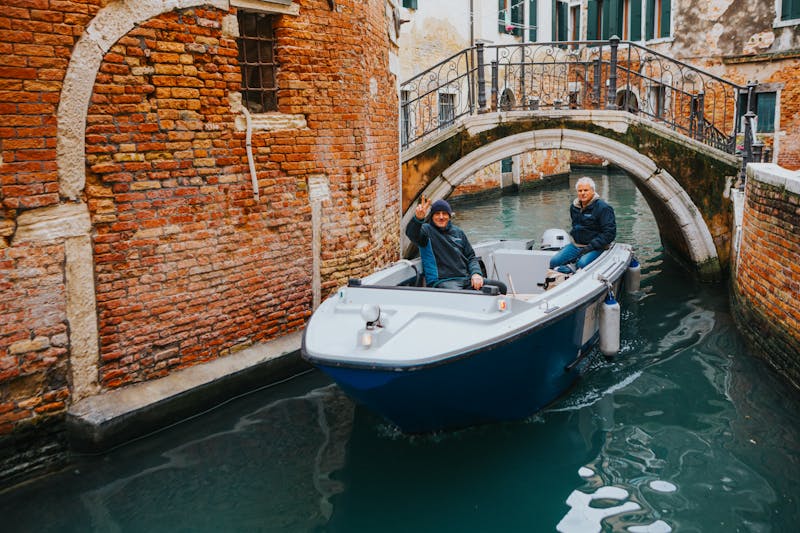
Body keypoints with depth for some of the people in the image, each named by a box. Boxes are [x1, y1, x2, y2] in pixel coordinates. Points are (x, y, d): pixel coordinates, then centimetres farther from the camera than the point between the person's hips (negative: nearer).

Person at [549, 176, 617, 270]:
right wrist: (573, 234, 14)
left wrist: (591, 246, -20)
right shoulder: (574, 206, 11)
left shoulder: (603, 208, -11)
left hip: (595, 247, -7)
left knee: (582, 264, -36)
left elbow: (610, 233, -15)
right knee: (553, 262, -10)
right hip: (576, 245, 7)